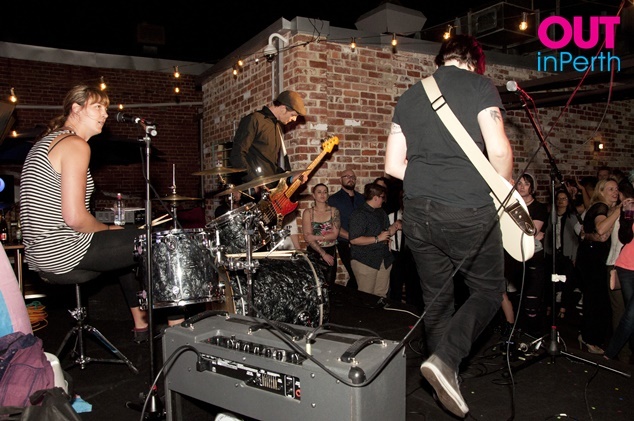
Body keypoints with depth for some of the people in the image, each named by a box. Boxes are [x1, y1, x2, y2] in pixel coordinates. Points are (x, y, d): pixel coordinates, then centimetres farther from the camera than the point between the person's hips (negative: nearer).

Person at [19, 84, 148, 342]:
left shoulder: (45, 142, 16)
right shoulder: (76, 144, -15)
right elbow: (75, 218, -24)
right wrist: (108, 229, -4)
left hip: (39, 253, 10)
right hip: (63, 251, -10)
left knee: (126, 247, 26)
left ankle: (141, 323, 30)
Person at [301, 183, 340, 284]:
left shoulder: (334, 211, 1)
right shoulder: (308, 212, -3)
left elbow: (334, 235, -6)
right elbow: (307, 237, -9)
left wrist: (315, 237, -13)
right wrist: (323, 254, -11)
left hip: (331, 252, 2)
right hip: (314, 252, -1)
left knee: (329, 284, 8)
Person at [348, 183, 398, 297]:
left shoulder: (381, 212, 17)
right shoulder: (359, 214, -12)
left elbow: (387, 232, 25)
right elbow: (354, 240, -20)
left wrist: (395, 226, 4)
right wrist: (378, 238, -17)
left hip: (384, 261, 8)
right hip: (365, 261, -8)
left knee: (382, 295, 9)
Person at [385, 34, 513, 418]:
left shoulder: (409, 96, 15)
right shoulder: (478, 84, 0)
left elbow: (393, 165, 12)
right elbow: (498, 149, -12)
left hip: (418, 212, 5)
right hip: (468, 211, -5)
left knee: (437, 299, 18)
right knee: (489, 291, 14)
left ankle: (445, 375, 30)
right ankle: (445, 359, -4)